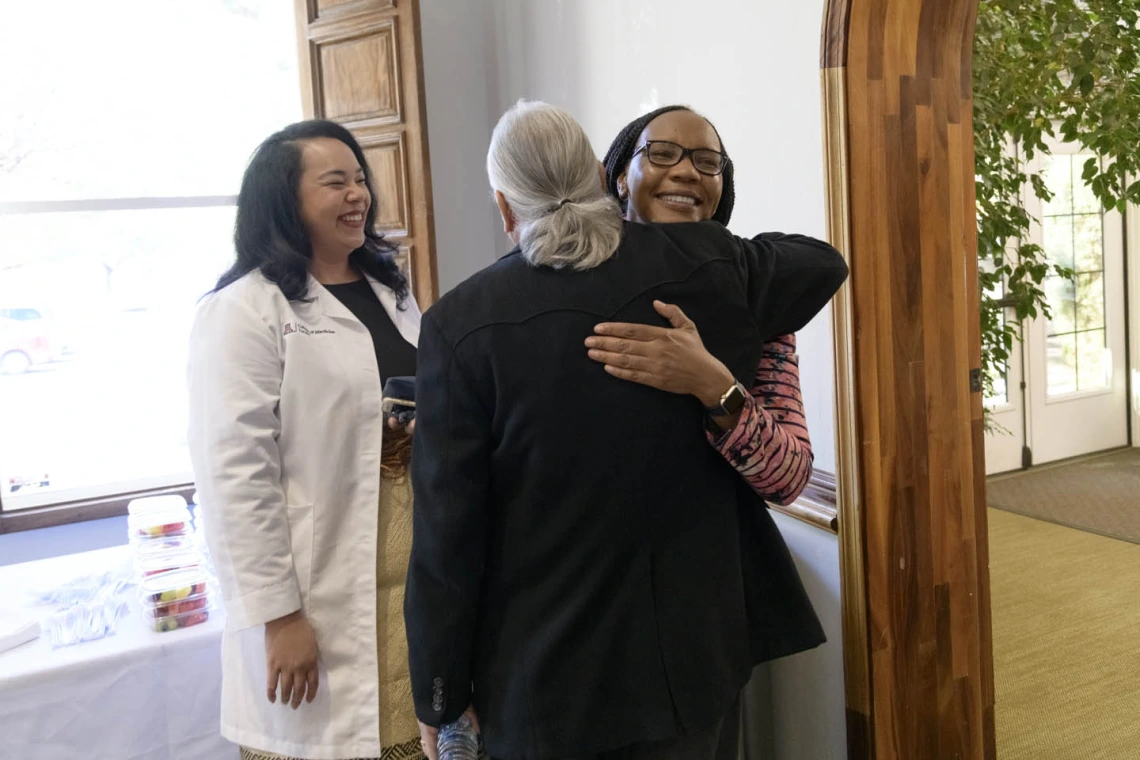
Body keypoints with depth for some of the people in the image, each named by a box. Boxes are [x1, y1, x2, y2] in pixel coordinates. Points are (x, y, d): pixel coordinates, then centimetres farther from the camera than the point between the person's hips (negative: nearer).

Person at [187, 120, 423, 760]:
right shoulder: (243, 310, -10)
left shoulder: (391, 289, 13)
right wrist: (278, 616, -15)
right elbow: (236, 476, -14)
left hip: (418, 562, 6)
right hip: (326, 595, -6)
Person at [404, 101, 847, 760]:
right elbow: (825, 263, 16)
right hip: (689, 655, 3)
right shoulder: (710, 267, -7)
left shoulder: (461, 323, -15)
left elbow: (446, 529, -12)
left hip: (541, 680, -2)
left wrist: (438, 696, 0)